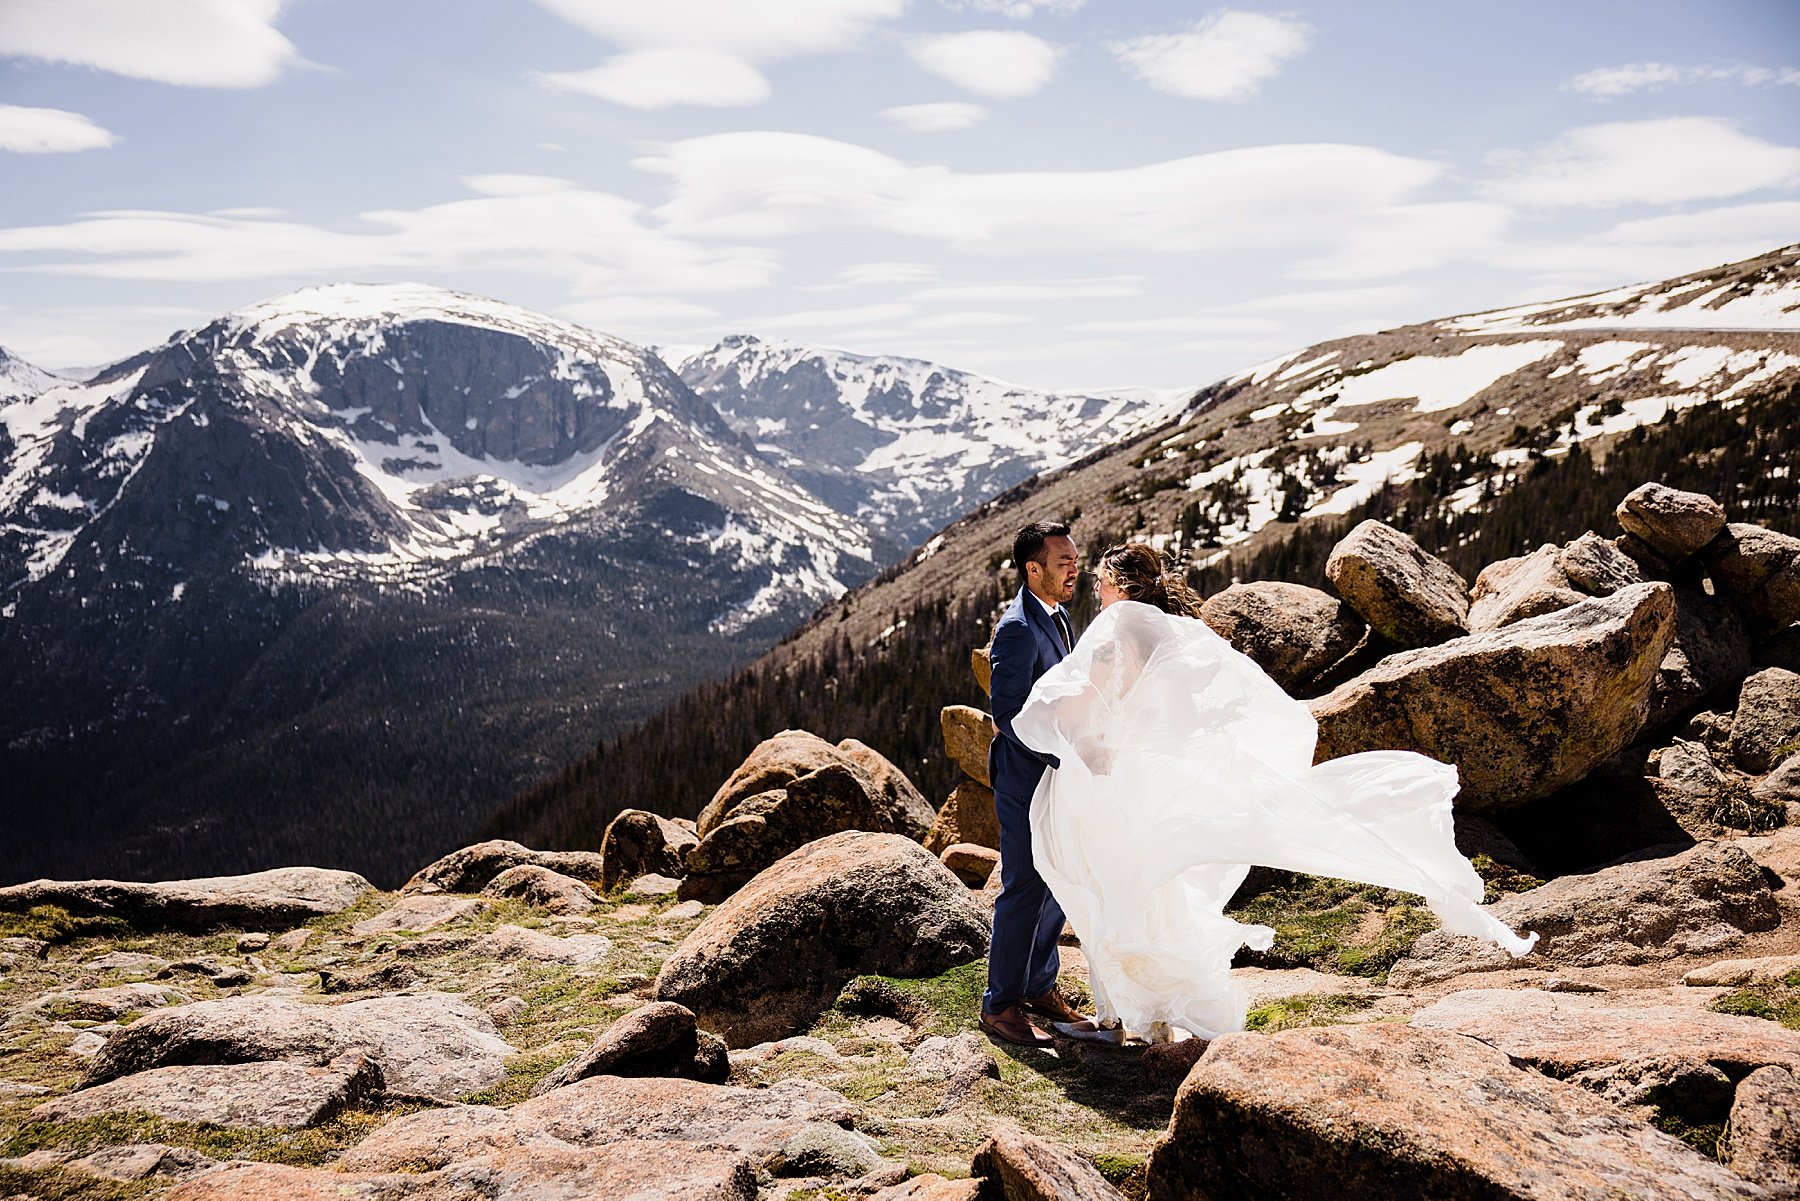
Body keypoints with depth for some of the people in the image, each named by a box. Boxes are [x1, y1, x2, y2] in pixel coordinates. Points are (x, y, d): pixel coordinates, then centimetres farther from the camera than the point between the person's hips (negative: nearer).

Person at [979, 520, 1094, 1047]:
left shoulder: (1057, 616, 9)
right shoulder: (1018, 629, -21)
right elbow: (1009, 715, -23)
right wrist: (1066, 759, -23)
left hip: (1058, 773, 9)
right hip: (1028, 779, -9)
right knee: (1024, 891, 0)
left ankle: (1039, 987, 32)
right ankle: (1000, 1005, 13)